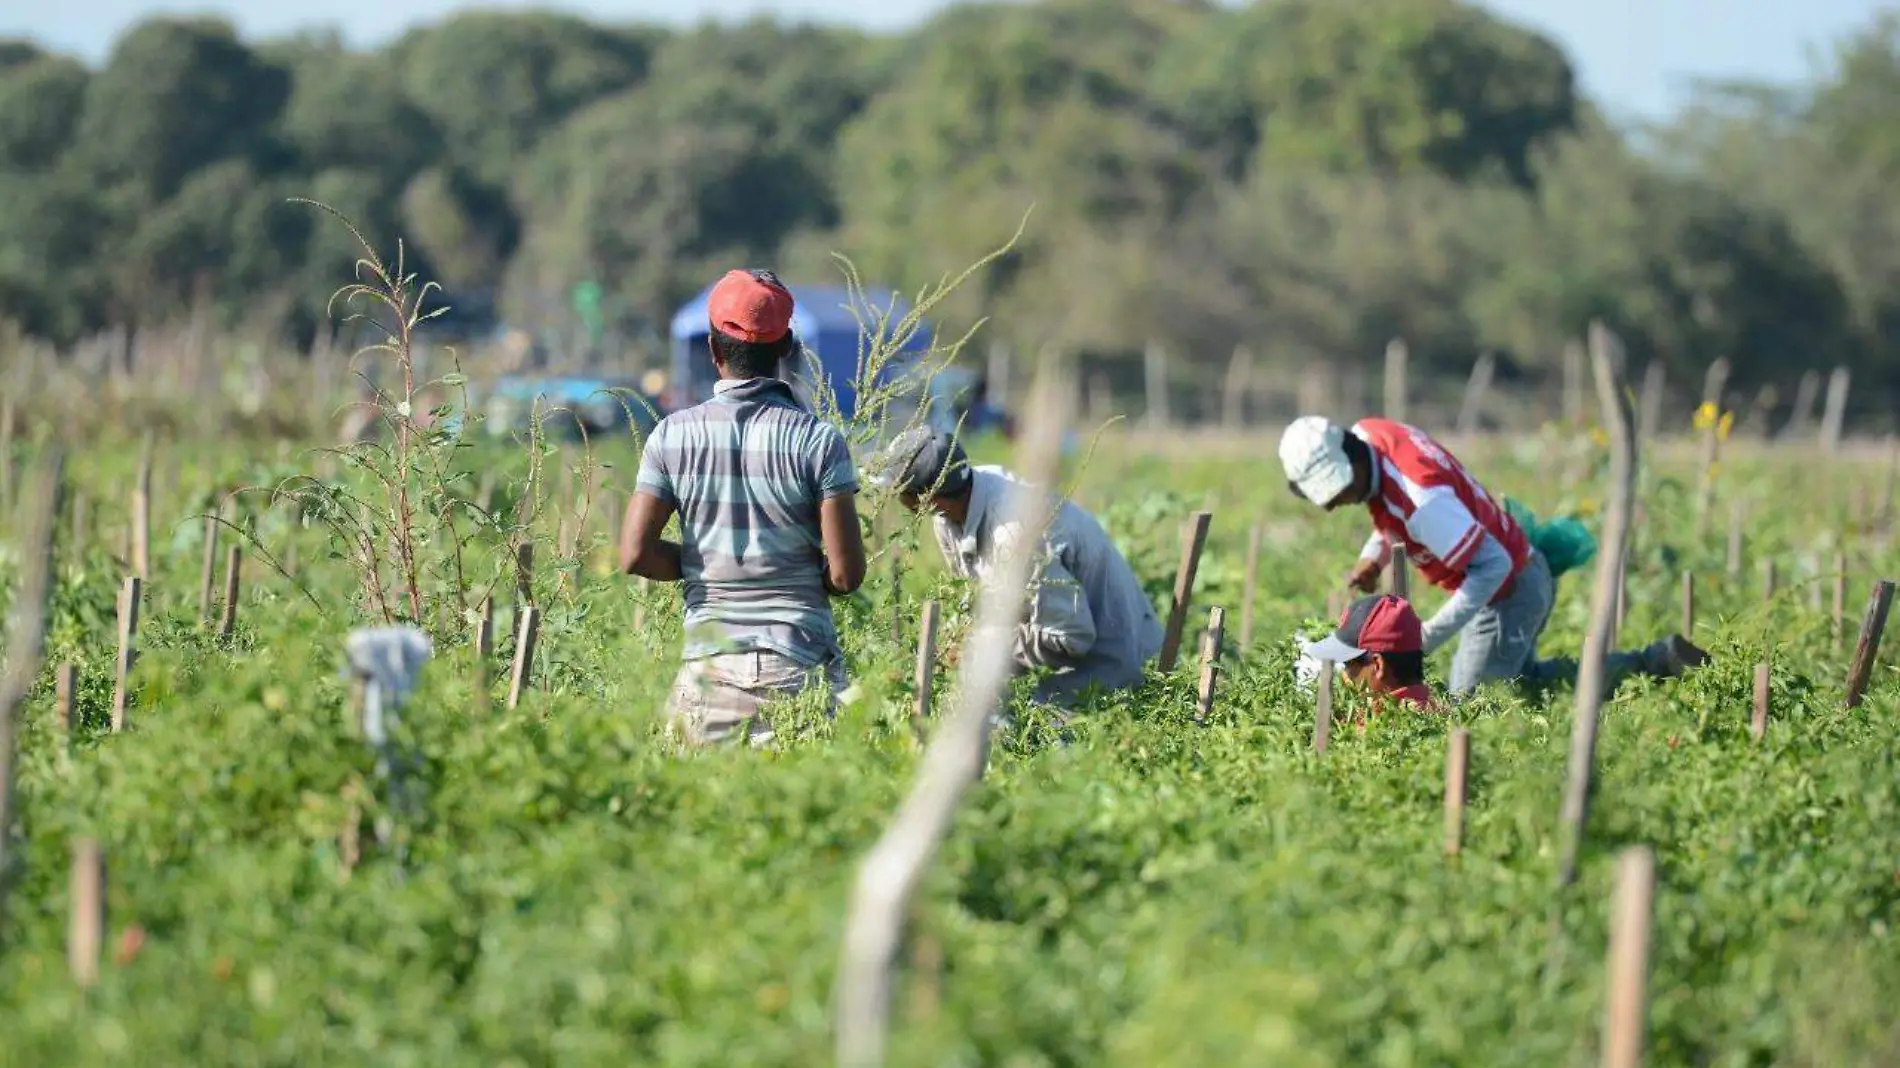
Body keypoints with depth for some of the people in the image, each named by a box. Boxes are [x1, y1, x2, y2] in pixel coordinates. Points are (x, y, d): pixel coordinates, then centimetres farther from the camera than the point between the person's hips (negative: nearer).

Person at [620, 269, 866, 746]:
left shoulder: (673, 435, 3)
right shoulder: (819, 440, -1)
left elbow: (635, 556, 0)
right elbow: (847, 572, -4)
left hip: (709, 664, 1)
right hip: (801, 667, -1)